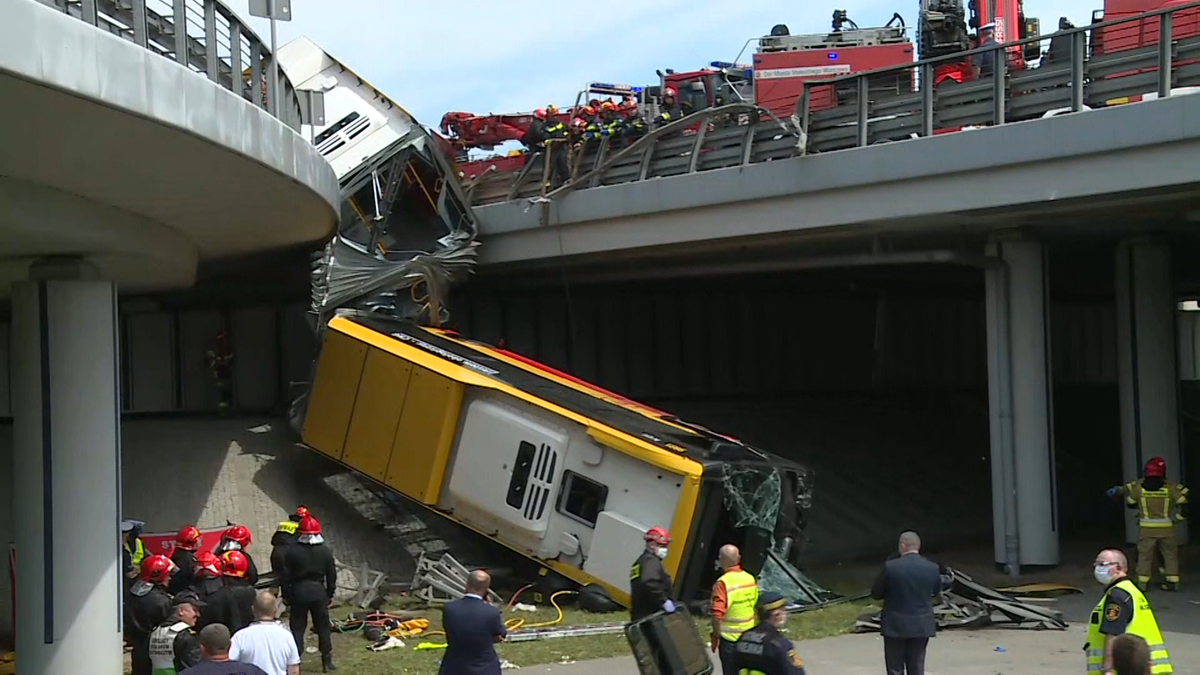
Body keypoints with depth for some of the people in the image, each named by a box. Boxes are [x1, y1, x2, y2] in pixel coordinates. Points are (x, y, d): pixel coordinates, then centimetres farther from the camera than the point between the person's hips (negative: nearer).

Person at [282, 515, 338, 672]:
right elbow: (331, 576, 2)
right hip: (318, 591, 1)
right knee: (323, 627, 10)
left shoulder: (292, 552, -8)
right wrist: (330, 594, 12)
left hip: (298, 592, -1)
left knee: (297, 628, 6)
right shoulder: (325, 552, -3)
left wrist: (286, 595, 6)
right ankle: (327, 661, 13)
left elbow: (286, 576, -4)